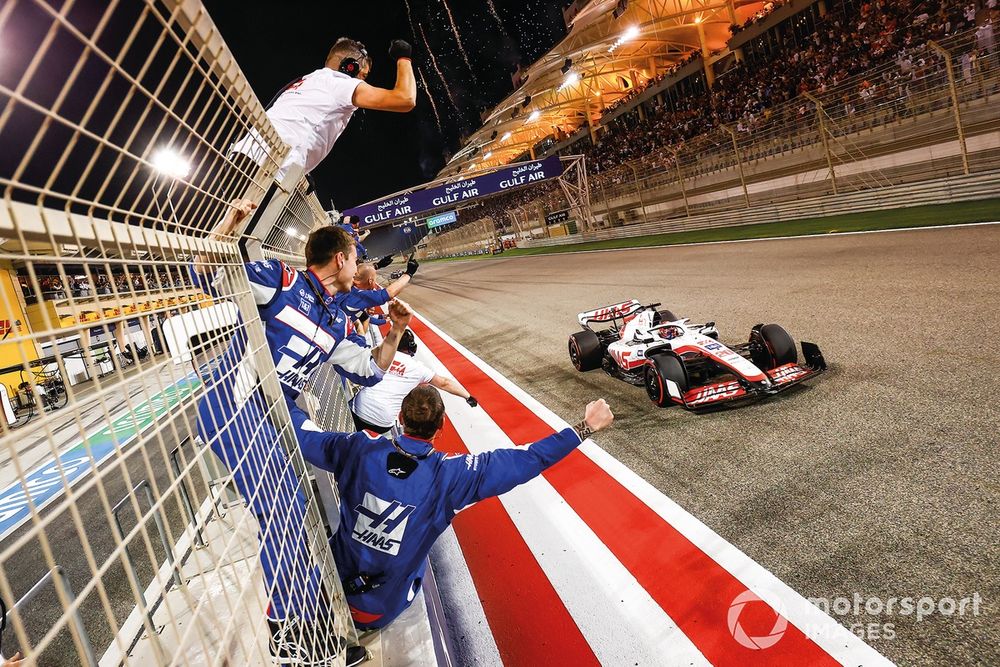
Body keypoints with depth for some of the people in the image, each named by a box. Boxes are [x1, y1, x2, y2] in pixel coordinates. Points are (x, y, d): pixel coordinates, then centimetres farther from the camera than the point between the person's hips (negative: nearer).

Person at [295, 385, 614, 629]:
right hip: (382, 611, -1)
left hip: (334, 587, 2)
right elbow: (529, 459, -24)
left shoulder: (360, 448, -20)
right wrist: (585, 427, -18)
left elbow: (306, 435, -5)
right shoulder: (450, 475, -26)